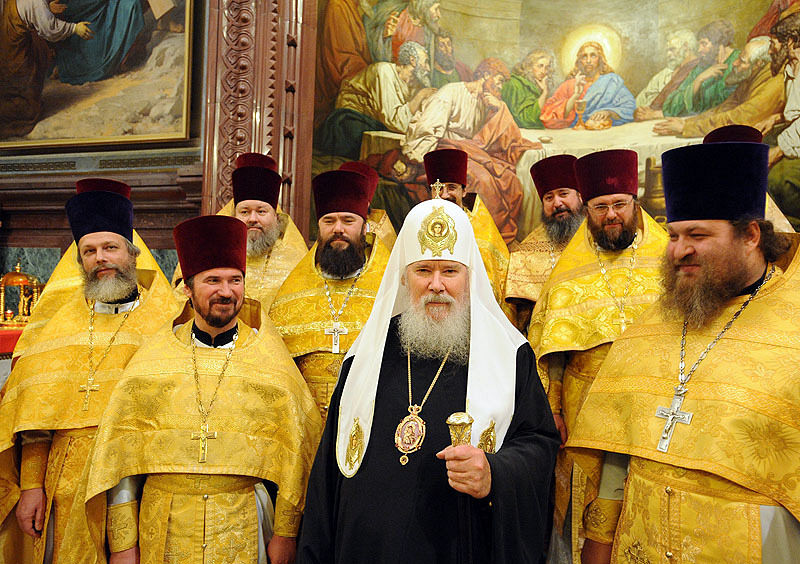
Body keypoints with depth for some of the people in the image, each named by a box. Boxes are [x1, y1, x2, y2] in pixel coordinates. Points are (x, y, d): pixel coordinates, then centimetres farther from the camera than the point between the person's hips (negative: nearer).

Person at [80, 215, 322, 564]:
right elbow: (120, 452, 1)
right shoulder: (153, 358, 1)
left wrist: (285, 533, -2)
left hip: (244, 532, -1)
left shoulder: (272, 362, -1)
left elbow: (296, 451, 0)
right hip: (163, 530, 1)